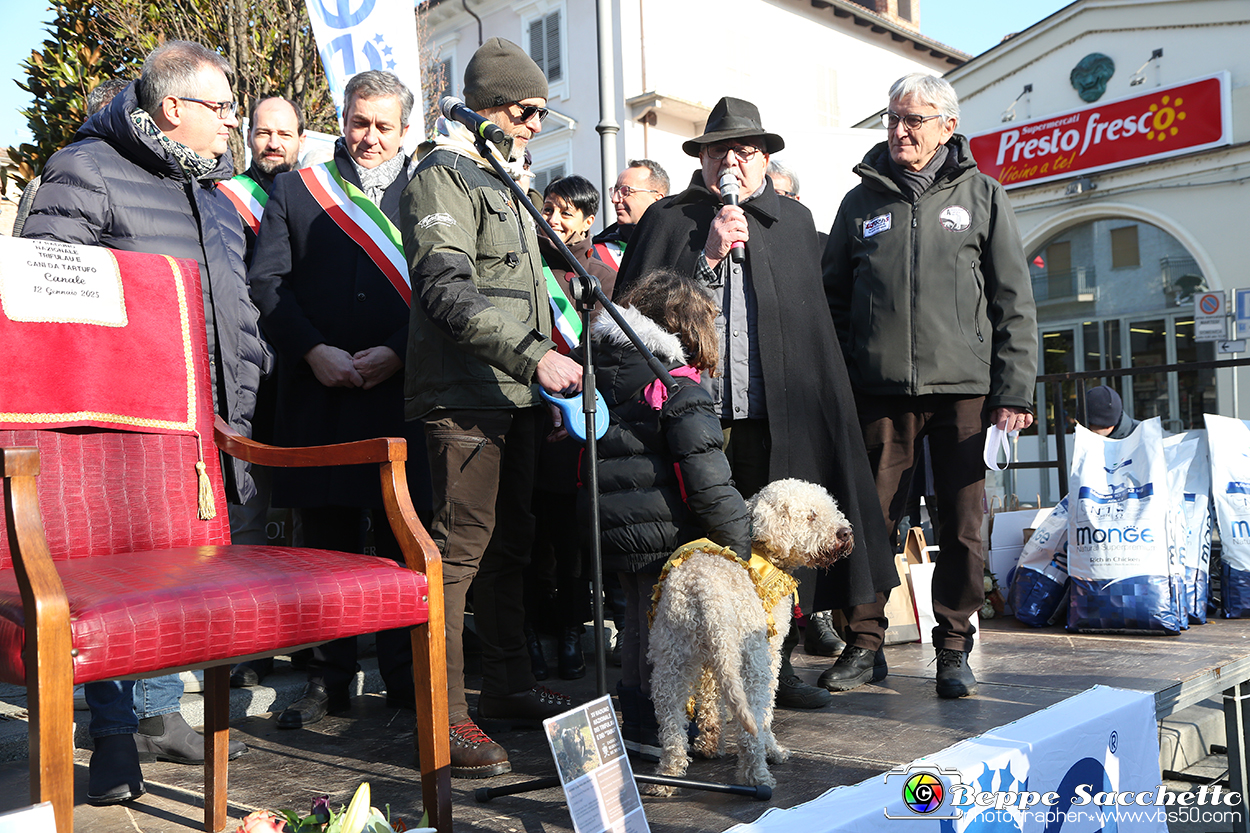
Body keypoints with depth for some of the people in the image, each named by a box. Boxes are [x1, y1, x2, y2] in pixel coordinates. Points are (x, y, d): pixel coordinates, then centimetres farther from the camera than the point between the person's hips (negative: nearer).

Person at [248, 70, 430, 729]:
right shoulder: (295, 190, 13)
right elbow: (267, 282, 5)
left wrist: (398, 352, -10)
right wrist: (313, 350, -8)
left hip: (403, 390, -1)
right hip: (318, 395, 1)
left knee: (403, 537, 3)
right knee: (327, 537, 5)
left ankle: (406, 675, 15)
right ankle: (328, 679, 18)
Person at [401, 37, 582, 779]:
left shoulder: (505, 182, 24)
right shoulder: (444, 177, -6)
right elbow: (448, 291, -19)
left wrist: (550, 362, 21)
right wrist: (534, 356, -25)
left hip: (516, 393, 9)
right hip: (464, 393, -9)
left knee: (511, 543, 13)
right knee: (461, 547, -9)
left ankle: (509, 687, 24)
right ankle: (445, 714, -2)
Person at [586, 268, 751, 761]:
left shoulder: (602, 370, 6)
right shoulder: (681, 392, -17)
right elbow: (707, 480, -19)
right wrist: (743, 539, -10)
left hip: (611, 530, 8)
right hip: (664, 535, -8)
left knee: (638, 620, 22)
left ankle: (638, 718, 34)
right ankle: (653, 728, 12)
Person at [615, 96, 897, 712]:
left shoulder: (796, 220, 19)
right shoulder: (666, 219, 11)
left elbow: (814, 320, 19)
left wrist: (816, 403, 10)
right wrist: (708, 255, -7)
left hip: (773, 415, 2)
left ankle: (776, 666, 17)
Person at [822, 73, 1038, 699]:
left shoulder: (981, 195, 9)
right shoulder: (861, 202, 13)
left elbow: (1014, 301, 6)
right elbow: (834, 300, 13)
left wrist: (1013, 391, -3)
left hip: (963, 389, -1)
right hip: (881, 392, 1)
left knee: (962, 524, 3)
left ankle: (954, 648, 16)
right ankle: (863, 643, 14)